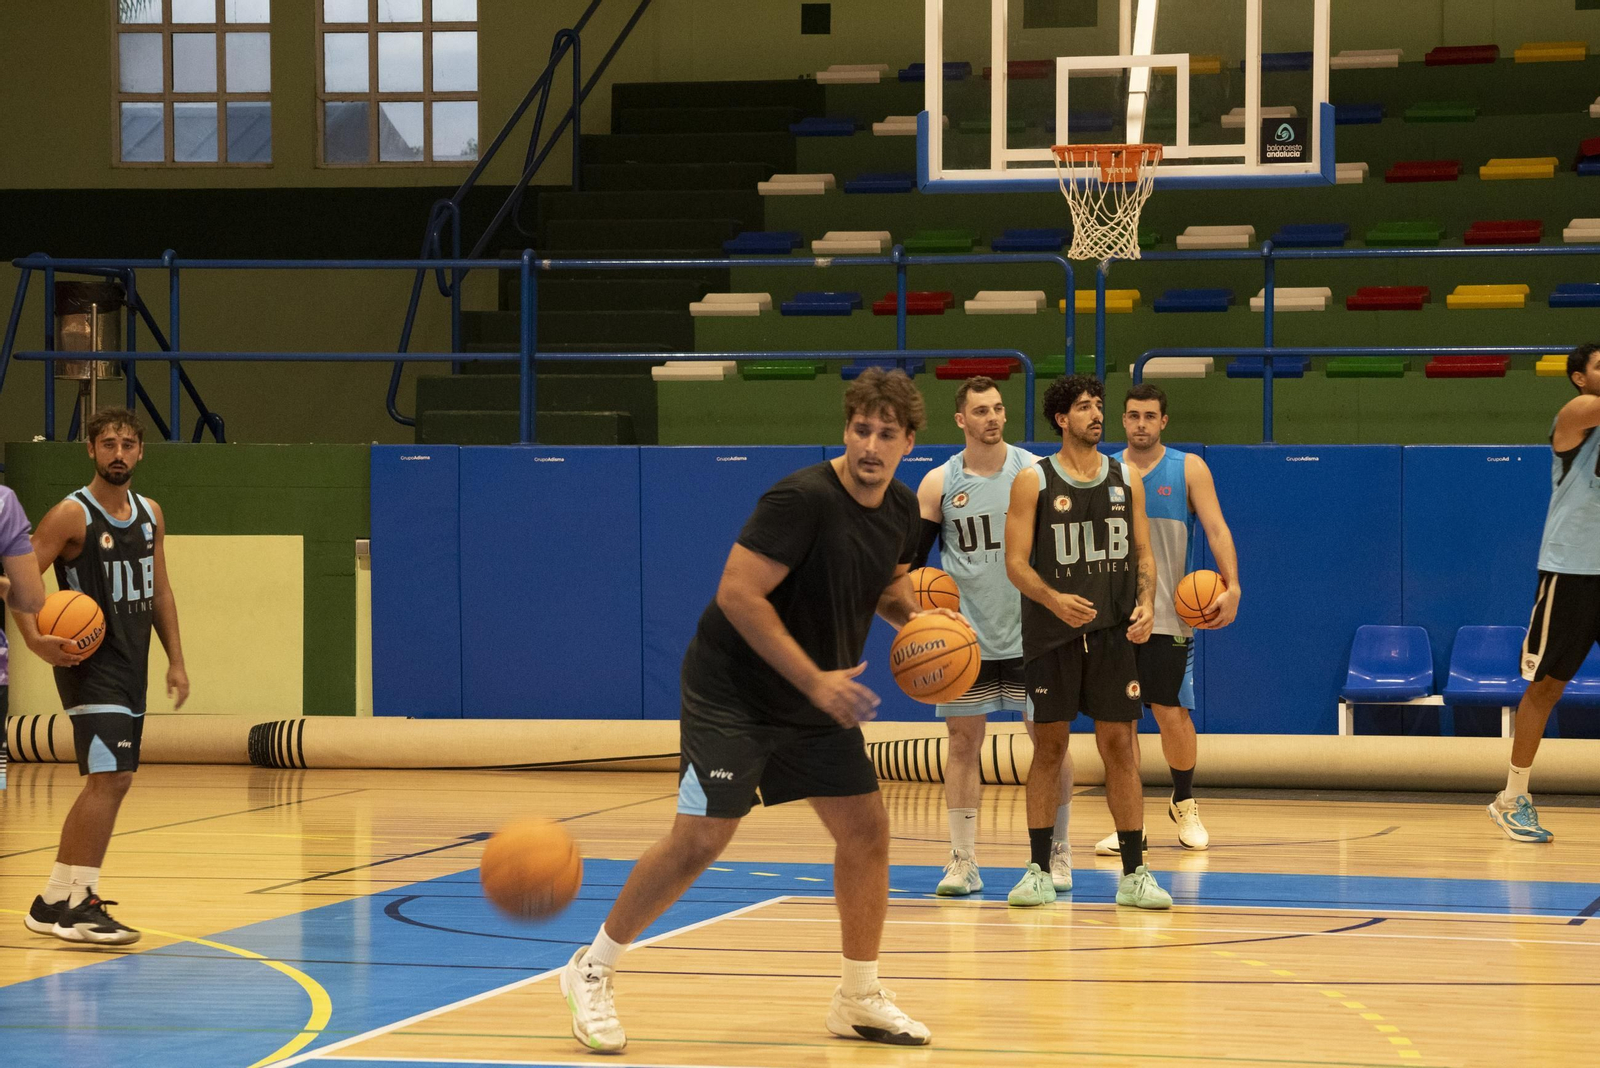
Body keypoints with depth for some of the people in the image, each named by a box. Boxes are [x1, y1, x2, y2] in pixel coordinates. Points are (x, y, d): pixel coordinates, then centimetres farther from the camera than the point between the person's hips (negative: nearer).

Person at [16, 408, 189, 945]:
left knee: (108, 782, 12)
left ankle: (54, 903, 22)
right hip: (89, 664, -8)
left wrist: (176, 660, 13)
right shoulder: (71, 515, -11)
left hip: (131, 667, 8)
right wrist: (35, 639, -27)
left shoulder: (150, 515, 11)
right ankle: (74, 905, -15)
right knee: (110, 779, -18)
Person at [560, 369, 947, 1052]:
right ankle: (591, 971, 3)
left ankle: (859, 1000, 17)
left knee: (865, 829, 4)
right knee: (699, 839, -12)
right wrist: (814, 680, -27)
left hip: (821, 699, 8)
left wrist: (916, 616, -2)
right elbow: (737, 593, -27)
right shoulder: (803, 498, -24)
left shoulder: (901, 509, 0)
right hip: (732, 694, -8)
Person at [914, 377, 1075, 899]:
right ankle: (963, 861, 7)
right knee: (963, 739, 2)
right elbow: (910, 559, 5)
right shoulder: (939, 484, 1)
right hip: (965, 636, 1)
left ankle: (1057, 853, 13)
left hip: (1031, 634, -1)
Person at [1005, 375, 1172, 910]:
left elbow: (1143, 554, 11)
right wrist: (1054, 599, -24)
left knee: (1120, 746, 0)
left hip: (1114, 632, 2)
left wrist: (1145, 603, -8)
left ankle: (1134, 874, 3)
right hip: (1053, 636, -2)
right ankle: (1040, 871, 10)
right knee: (1048, 747, 3)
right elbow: (1016, 562, -6)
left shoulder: (1126, 480, 8)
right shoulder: (1033, 482, -1)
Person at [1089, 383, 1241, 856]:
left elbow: (1216, 529, -6)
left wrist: (1231, 587, -19)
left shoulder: (1188, 469, 1)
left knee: (1173, 714, -2)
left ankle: (1184, 804, 22)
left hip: (1168, 616, -2)